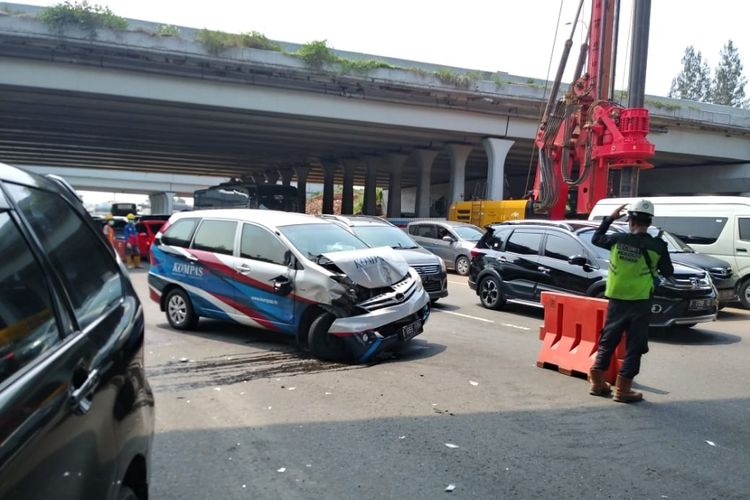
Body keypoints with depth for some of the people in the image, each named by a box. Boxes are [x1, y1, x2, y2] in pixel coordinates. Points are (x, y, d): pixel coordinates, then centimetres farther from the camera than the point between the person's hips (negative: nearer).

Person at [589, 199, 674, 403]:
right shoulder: (657, 246, -9)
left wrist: (610, 218, 21)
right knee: (634, 347, 5)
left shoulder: (617, 239, -4)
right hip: (640, 303, -2)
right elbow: (668, 273, 3)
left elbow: (596, 239, 16)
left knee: (607, 341, 15)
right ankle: (622, 389, 5)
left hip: (616, 300, 3)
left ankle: (597, 382, 19)